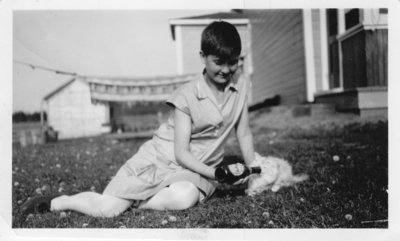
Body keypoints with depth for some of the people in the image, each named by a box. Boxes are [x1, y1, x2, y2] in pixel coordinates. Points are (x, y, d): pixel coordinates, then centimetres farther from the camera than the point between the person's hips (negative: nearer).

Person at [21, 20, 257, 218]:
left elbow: (244, 134, 6)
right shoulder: (187, 95, -15)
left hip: (196, 169, 3)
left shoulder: (241, 85, -2)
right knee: (107, 209, -16)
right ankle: (55, 202, 13)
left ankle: (134, 200, -7)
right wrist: (217, 174, -25)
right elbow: (181, 152, -16)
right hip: (161, 158, -3)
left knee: (186, 197, -35)